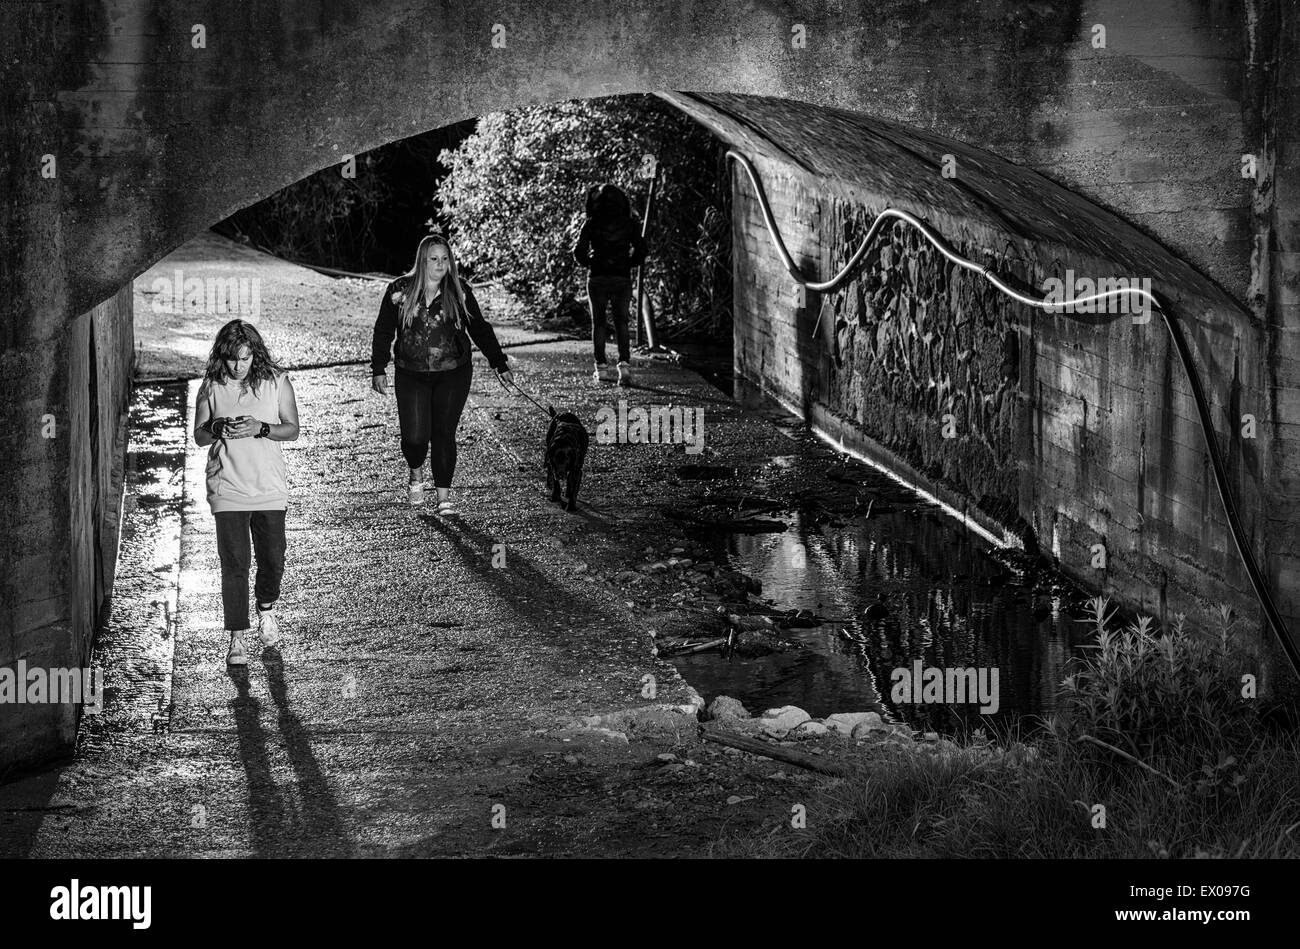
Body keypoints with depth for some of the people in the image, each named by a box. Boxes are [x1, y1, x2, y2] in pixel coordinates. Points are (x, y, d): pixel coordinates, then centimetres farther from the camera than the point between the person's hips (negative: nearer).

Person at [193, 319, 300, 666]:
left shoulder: (276, 382, -3)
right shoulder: (211, 386, -2)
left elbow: (292, 429, -1)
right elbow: (198, 436, 4)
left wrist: (261, 428, -18)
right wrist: (217, 430, -18)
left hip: (270, 490, 1)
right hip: (227, 490, -1)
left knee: (272, 559, 9)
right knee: (234, 565, -4)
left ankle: (266, 608, 39)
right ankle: (237, 638, 2)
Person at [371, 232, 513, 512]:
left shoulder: (459, 291, 1)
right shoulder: (400, 290, -2)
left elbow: (479, 329, 8)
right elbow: (383, 332, 4)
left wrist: (499, 363, 4)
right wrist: (378, 370, -2)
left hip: (453, 375, 0)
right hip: (411, 376, 0)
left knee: (444, 434, -3)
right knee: (415, 436, -7)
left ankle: (444, 498, 6)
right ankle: (416, 476, 26)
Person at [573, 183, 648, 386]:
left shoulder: (591, 224, -3)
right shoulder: (628, 224, 1)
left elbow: (579, 252, -6)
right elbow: (641, 251, 0)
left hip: (598, 278, -1)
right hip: (622, 278, 1)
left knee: (598, 323, 10)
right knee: (621, 323, 9)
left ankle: (601, 369, 6)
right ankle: (624, 365, -8)